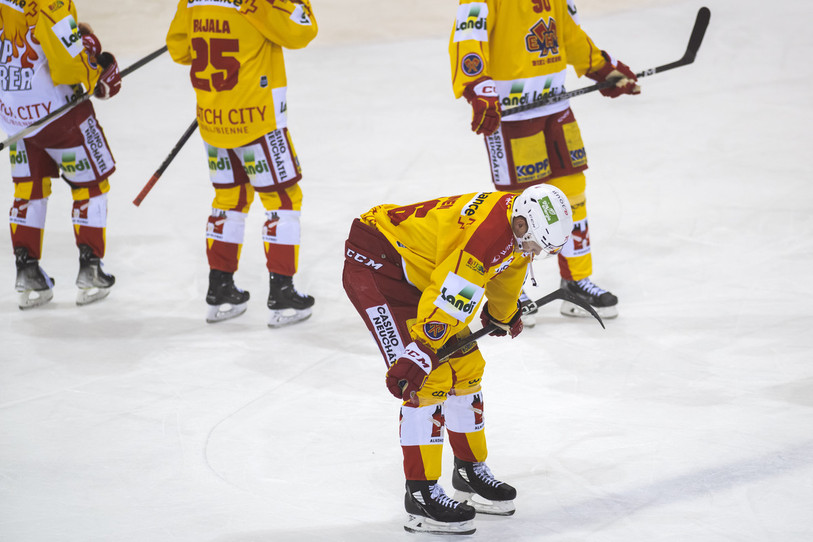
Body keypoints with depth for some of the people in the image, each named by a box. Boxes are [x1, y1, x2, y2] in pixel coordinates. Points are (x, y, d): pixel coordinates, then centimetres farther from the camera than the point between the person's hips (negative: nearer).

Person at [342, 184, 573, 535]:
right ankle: (420, 495, -10)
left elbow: (508, 270, 24)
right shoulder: (490, 231, -30)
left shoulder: (516, 226, 1)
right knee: (430, 379, -15)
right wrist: (417, 354, -31)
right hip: (372, 265, -10)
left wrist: (503, 317, 41)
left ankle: (470, 471, 29)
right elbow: (450, 296, -32)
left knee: (465, 367, 13)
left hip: (415, 269, 10)